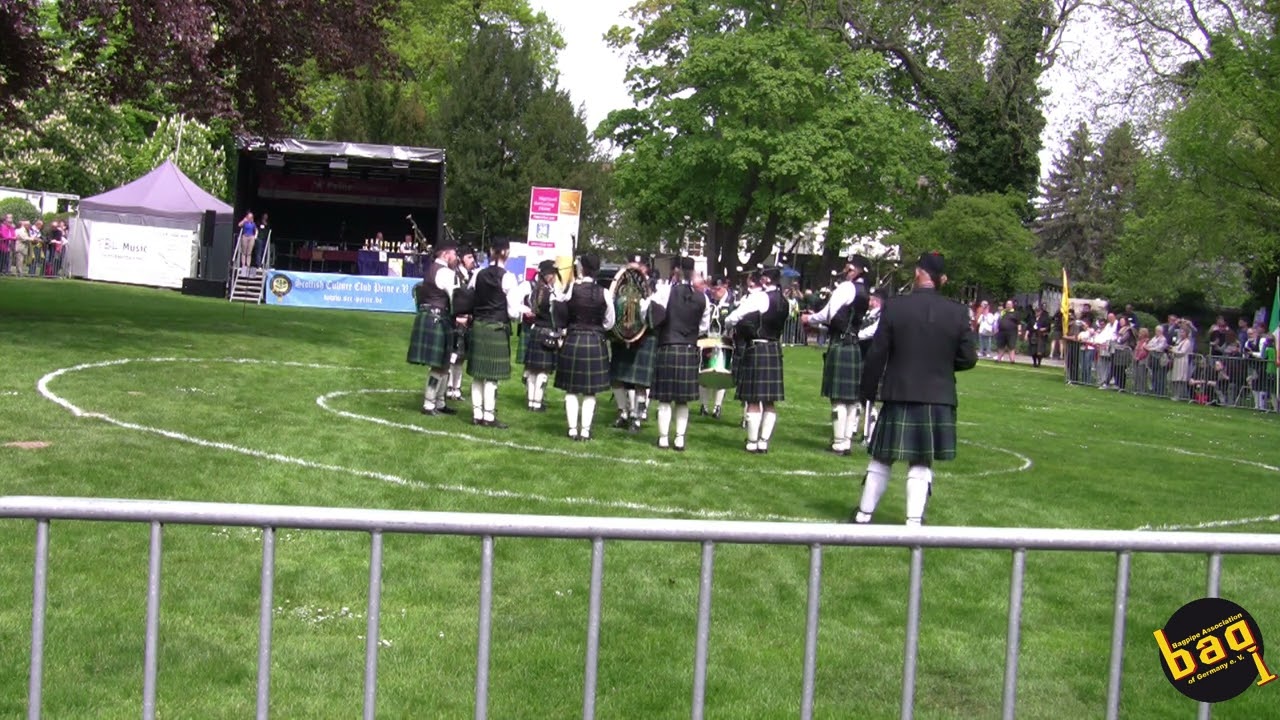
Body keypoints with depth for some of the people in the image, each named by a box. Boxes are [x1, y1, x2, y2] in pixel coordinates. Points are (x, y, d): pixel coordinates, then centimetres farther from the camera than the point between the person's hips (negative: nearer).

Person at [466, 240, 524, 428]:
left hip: (478, 326, 5)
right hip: (497, 329, -5)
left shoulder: (478, 275, 2)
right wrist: (523, 310, 8)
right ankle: (489, 416, 4)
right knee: (492, 375, 0)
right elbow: (513, 311, -12)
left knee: (478, 374, 10)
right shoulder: (508, 278, -11)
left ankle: (477, 414, 15)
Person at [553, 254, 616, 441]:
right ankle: (585, 430, 6)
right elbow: (609, 322, 3)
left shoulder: (571, 289, -7)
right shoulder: (605, 293, -5)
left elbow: (558, 312, 4)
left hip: (573, 342, -1)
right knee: (590, 391, 7)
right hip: (596, 344, 1)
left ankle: (573, 429, 7)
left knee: (571, 389, 8)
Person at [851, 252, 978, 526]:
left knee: (881, 460, 12)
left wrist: (869, 391, 5)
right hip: (938, 399, 1)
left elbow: (877, 355, -6)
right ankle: (914, 522, 6)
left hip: (899, 397, -1)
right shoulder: (957, 313, -4)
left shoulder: (894, 307, -8)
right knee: (921, 464, 9)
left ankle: (864, 515, 19)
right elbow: (968, 358, 1)